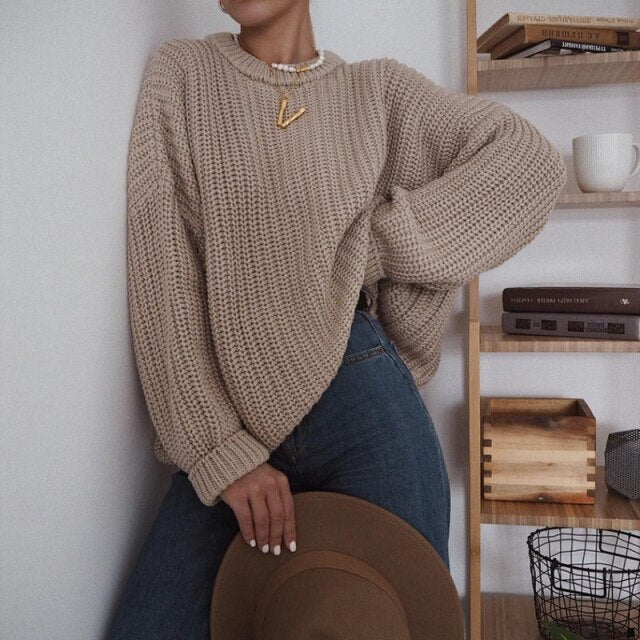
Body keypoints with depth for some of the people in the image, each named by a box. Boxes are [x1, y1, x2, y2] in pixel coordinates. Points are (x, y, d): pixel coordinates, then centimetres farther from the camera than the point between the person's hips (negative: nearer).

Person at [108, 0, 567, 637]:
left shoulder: (377, 89, 8)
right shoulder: (179, 75, 5)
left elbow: (531, 160, -2)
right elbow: (160, 278, -4)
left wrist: (374, 246, -8)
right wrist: (219, 451, -11)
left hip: (367, 410, 0)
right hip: (228, 429, 1)